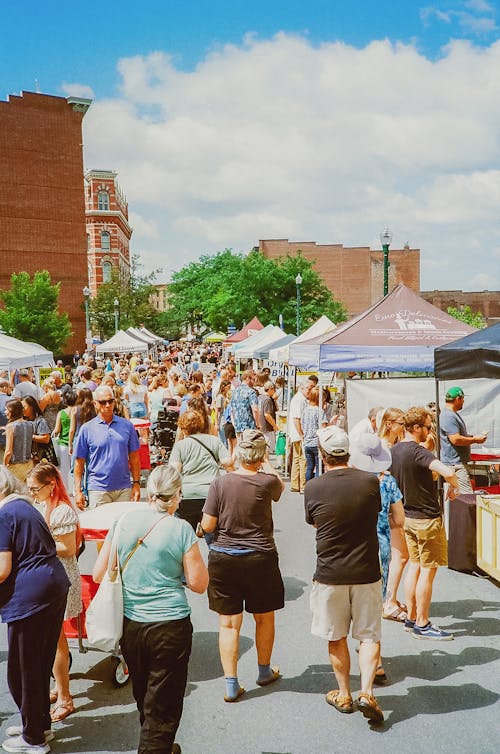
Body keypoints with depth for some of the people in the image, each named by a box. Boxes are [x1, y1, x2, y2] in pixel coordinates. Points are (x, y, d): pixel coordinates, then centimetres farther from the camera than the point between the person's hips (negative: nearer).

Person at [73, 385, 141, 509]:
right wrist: (78, 491, -2)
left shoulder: (127, 426, 6)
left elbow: (134, 457, 10)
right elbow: (79, 461, 2)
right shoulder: (87, 429, 1)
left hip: (124, 489, 2)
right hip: (98, 489, -2)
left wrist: (136, 483, 4)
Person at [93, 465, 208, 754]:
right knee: (163, 705, 10)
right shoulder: (181, 529, -14)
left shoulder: (124, 522, -3)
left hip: (128, 624, 5)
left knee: (143, 695, 25)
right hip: (169, 625, -5)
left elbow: (99, 573, 4)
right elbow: (199, 584, -10)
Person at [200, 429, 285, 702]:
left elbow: (207, 526, -9)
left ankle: (231, 685, 11)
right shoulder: (268, 482, -12)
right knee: (264, 618, 20)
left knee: (228, 623, 9)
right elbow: (280, 487, 14)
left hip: (223, 559, 0)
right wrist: (267, 464, 25)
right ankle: (264, 671, 37)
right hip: (260, 559, 0)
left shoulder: (220, 483, -11)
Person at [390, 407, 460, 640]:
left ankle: (411, 618, 23)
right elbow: (447, 472, -36)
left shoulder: (393, 451, 4)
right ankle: (422, 625, 8)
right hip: (427, 518, -9)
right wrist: (454, 486, -16)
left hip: (408, 516, 9)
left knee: (415, 566, 17)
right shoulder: (417, 452, -23)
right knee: (428, 571, 1)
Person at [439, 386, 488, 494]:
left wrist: (475, 436, 11)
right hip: (454, 464, -11)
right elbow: (456, 439, -25)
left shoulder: (454, 414, 18)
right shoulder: (448, 416, -18)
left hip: (456, 462, 11)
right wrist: (475, 440, -13)